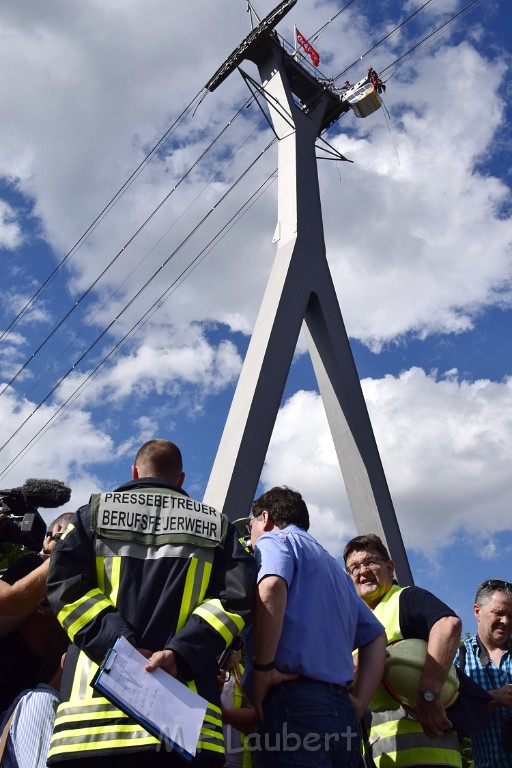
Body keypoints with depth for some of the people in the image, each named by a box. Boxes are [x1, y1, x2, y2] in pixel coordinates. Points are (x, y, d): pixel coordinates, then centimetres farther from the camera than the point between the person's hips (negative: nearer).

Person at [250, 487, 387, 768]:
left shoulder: (274, 539, 5)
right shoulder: (336, 568, 28)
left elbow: (270, 588, -19)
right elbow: (376, 637, 24)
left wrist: (263, 669, -14)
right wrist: (357, 704, 14)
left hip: (295, 703, -8)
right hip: (340, 708, 8)